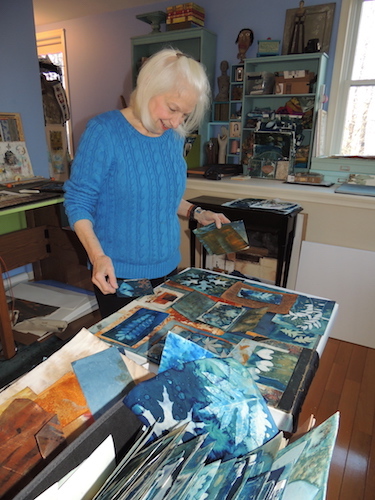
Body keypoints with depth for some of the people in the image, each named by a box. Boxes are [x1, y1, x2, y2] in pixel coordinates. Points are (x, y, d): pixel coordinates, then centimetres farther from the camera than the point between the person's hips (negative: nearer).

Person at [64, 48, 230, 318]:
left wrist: (196, 213, 0)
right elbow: (78, 200, -14)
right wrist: (97, 255, -27)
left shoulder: (175, 136, 2)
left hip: (166, 267, 6)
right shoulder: (105, 131, -16)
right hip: (117, 274, -5)